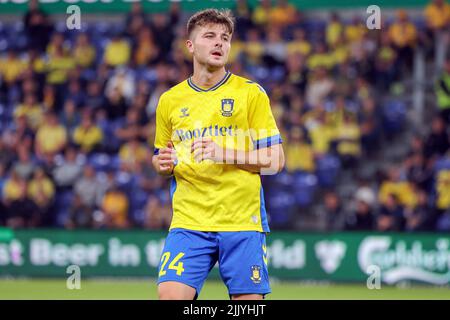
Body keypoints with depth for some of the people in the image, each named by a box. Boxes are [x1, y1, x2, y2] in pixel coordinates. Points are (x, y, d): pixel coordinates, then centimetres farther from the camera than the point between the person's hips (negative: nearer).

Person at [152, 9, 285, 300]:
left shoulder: (251, 93, 2)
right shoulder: (170, 100, 11)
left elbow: (275, 160, 0)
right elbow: (162, 159, 23)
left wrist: (224, 153, -14)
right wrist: (163, 164, -2)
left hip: (242, 221, -2)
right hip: (188, 220, 2)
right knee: (170, 296, -14)